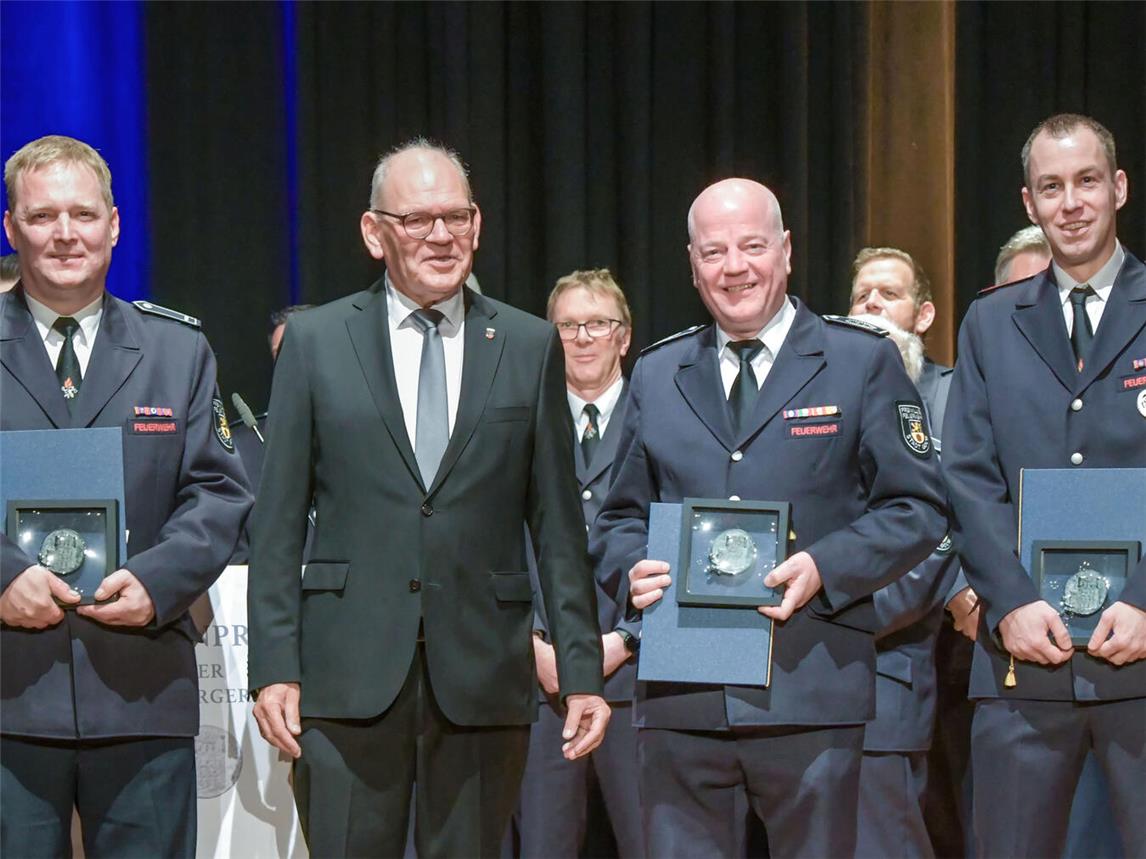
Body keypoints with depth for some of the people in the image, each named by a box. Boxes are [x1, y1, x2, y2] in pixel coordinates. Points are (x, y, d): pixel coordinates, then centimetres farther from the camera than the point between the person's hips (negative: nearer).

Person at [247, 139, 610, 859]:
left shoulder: (532, 347, 8)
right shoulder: (316, 343, 6)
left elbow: (557, 524, 8)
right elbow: (279, 521, 4)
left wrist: (582, 672, 4)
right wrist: (275, 667, -3)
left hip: (484, 681, 1)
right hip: (349, 678, -1)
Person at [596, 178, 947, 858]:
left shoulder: (863, 360, 5)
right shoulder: (656, 374, 16)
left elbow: (918, 509, 1)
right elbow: (622, 515, 20)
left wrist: (825, 568, -14)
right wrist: (632, 568, -3)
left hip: (811, 695, -3)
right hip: (680, 698, 3)